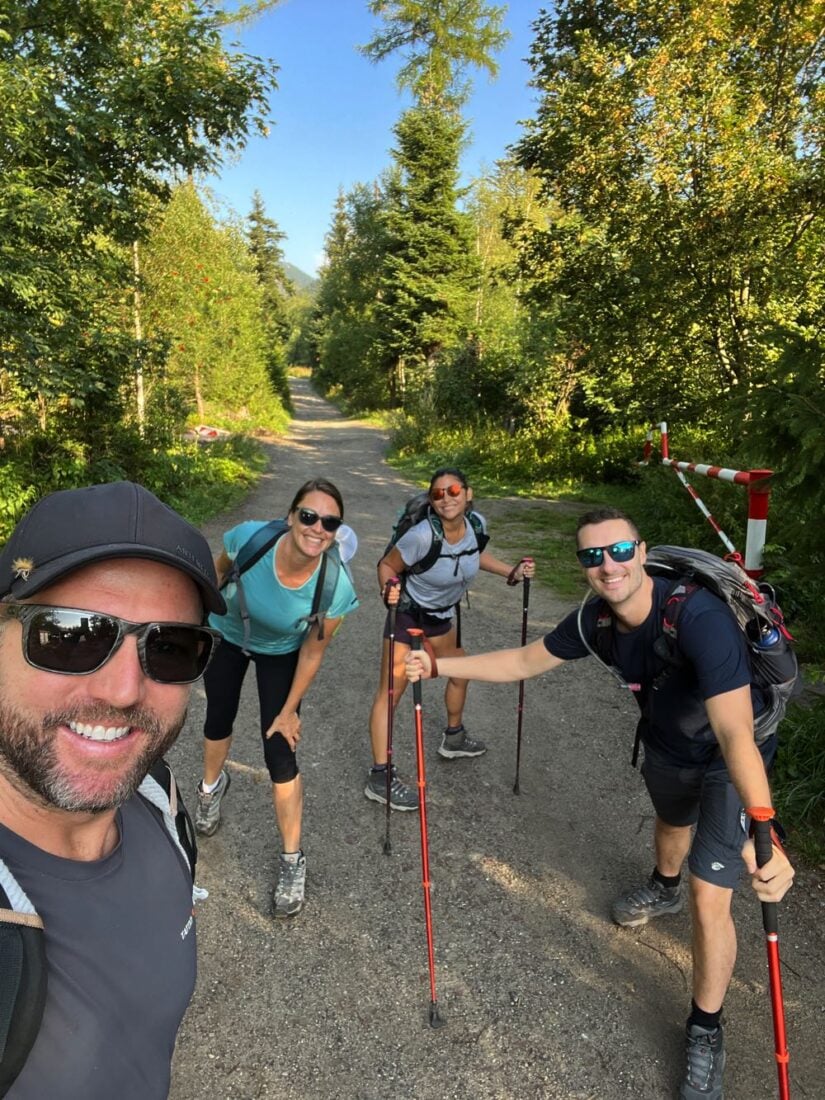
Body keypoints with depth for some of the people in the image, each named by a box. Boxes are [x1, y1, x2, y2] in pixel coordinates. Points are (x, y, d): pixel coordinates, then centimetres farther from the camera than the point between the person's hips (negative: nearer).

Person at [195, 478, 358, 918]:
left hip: (281, 654, -1)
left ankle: (292, 859, 17)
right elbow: (216, 573, -13)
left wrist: (289, 710, -8)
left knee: (280, 753, -5)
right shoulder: (249, 537, -38)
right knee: (218, 721, 23)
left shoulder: (336, 588, -37)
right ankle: (212, 785, 58)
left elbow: (311, 653, -20)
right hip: (226, 636, 2)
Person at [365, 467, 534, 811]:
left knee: (459, 673, 23)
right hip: (408, 612, -7)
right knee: (391, 690, -8)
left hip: (441, 615, 7)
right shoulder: (422, 535, -33)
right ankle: (380, 778, 3)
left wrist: (512, 572, -1)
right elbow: (387, 565, -21)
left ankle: (454, 739, 49)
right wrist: (389, 589, -41)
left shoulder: (477, 524, -14)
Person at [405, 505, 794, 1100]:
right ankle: (664, 888, 68)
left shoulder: (699, 618, -41)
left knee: (709, 900, -6)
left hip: (727, 761, -5)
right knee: (671, 820, 33)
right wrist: (438, 665, -13)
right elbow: (525, 660, -9)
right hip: (665, 746, 6)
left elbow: (736, 734, -46)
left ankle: (706, 1033, 21)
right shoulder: (597, 619, -21)